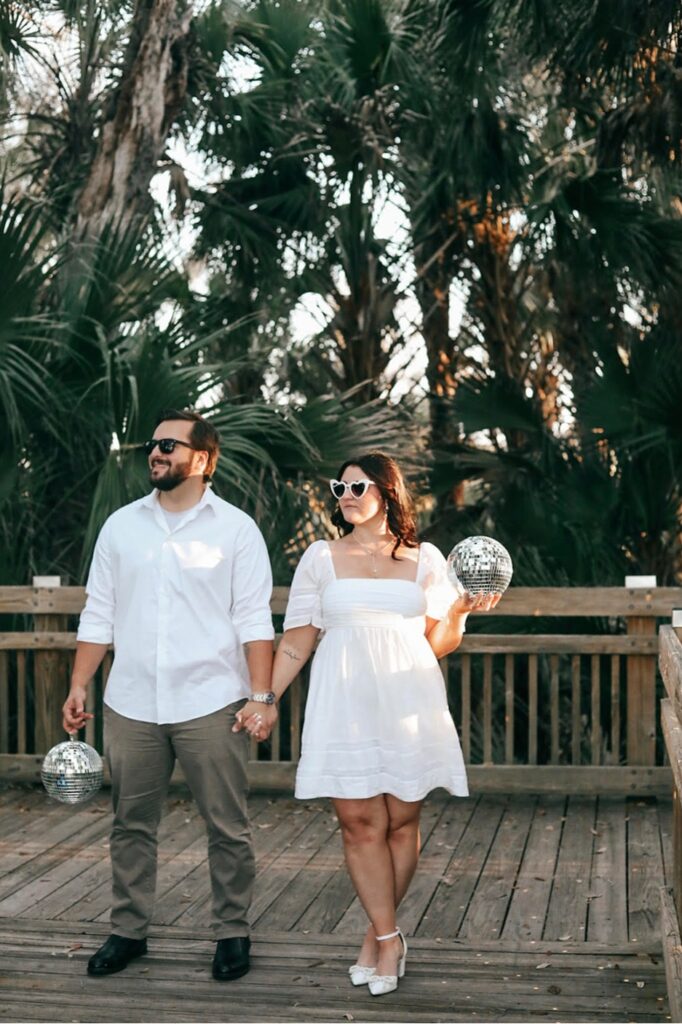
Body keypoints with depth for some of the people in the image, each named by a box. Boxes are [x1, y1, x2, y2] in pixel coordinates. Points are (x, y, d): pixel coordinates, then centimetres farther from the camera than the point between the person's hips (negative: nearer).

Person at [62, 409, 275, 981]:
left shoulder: (236, 528, -1)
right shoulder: (121, 526, 9)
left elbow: (254, 621, -4)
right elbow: (99, 615, 10)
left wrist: (261, 696, -12)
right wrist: (79, 688, 5)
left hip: (210, 703, -3)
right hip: (131, 704, 3)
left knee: (227, 827, 4)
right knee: (132, 825, 11)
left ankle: (232, 934, 18)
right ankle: (128, 931, 24)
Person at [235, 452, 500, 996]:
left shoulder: (425, 559, 10)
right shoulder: (321, 557, 9)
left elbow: (438, 643, 12)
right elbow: (295, 643, 10)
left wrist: (461, 610, -7)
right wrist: (266, 701, 3)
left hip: (408, 704, 1)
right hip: (345, 704, -1)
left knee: (402, 822, 2)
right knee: (360, 824, -5)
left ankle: (377, 936, 15)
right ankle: (390, 938, 5)